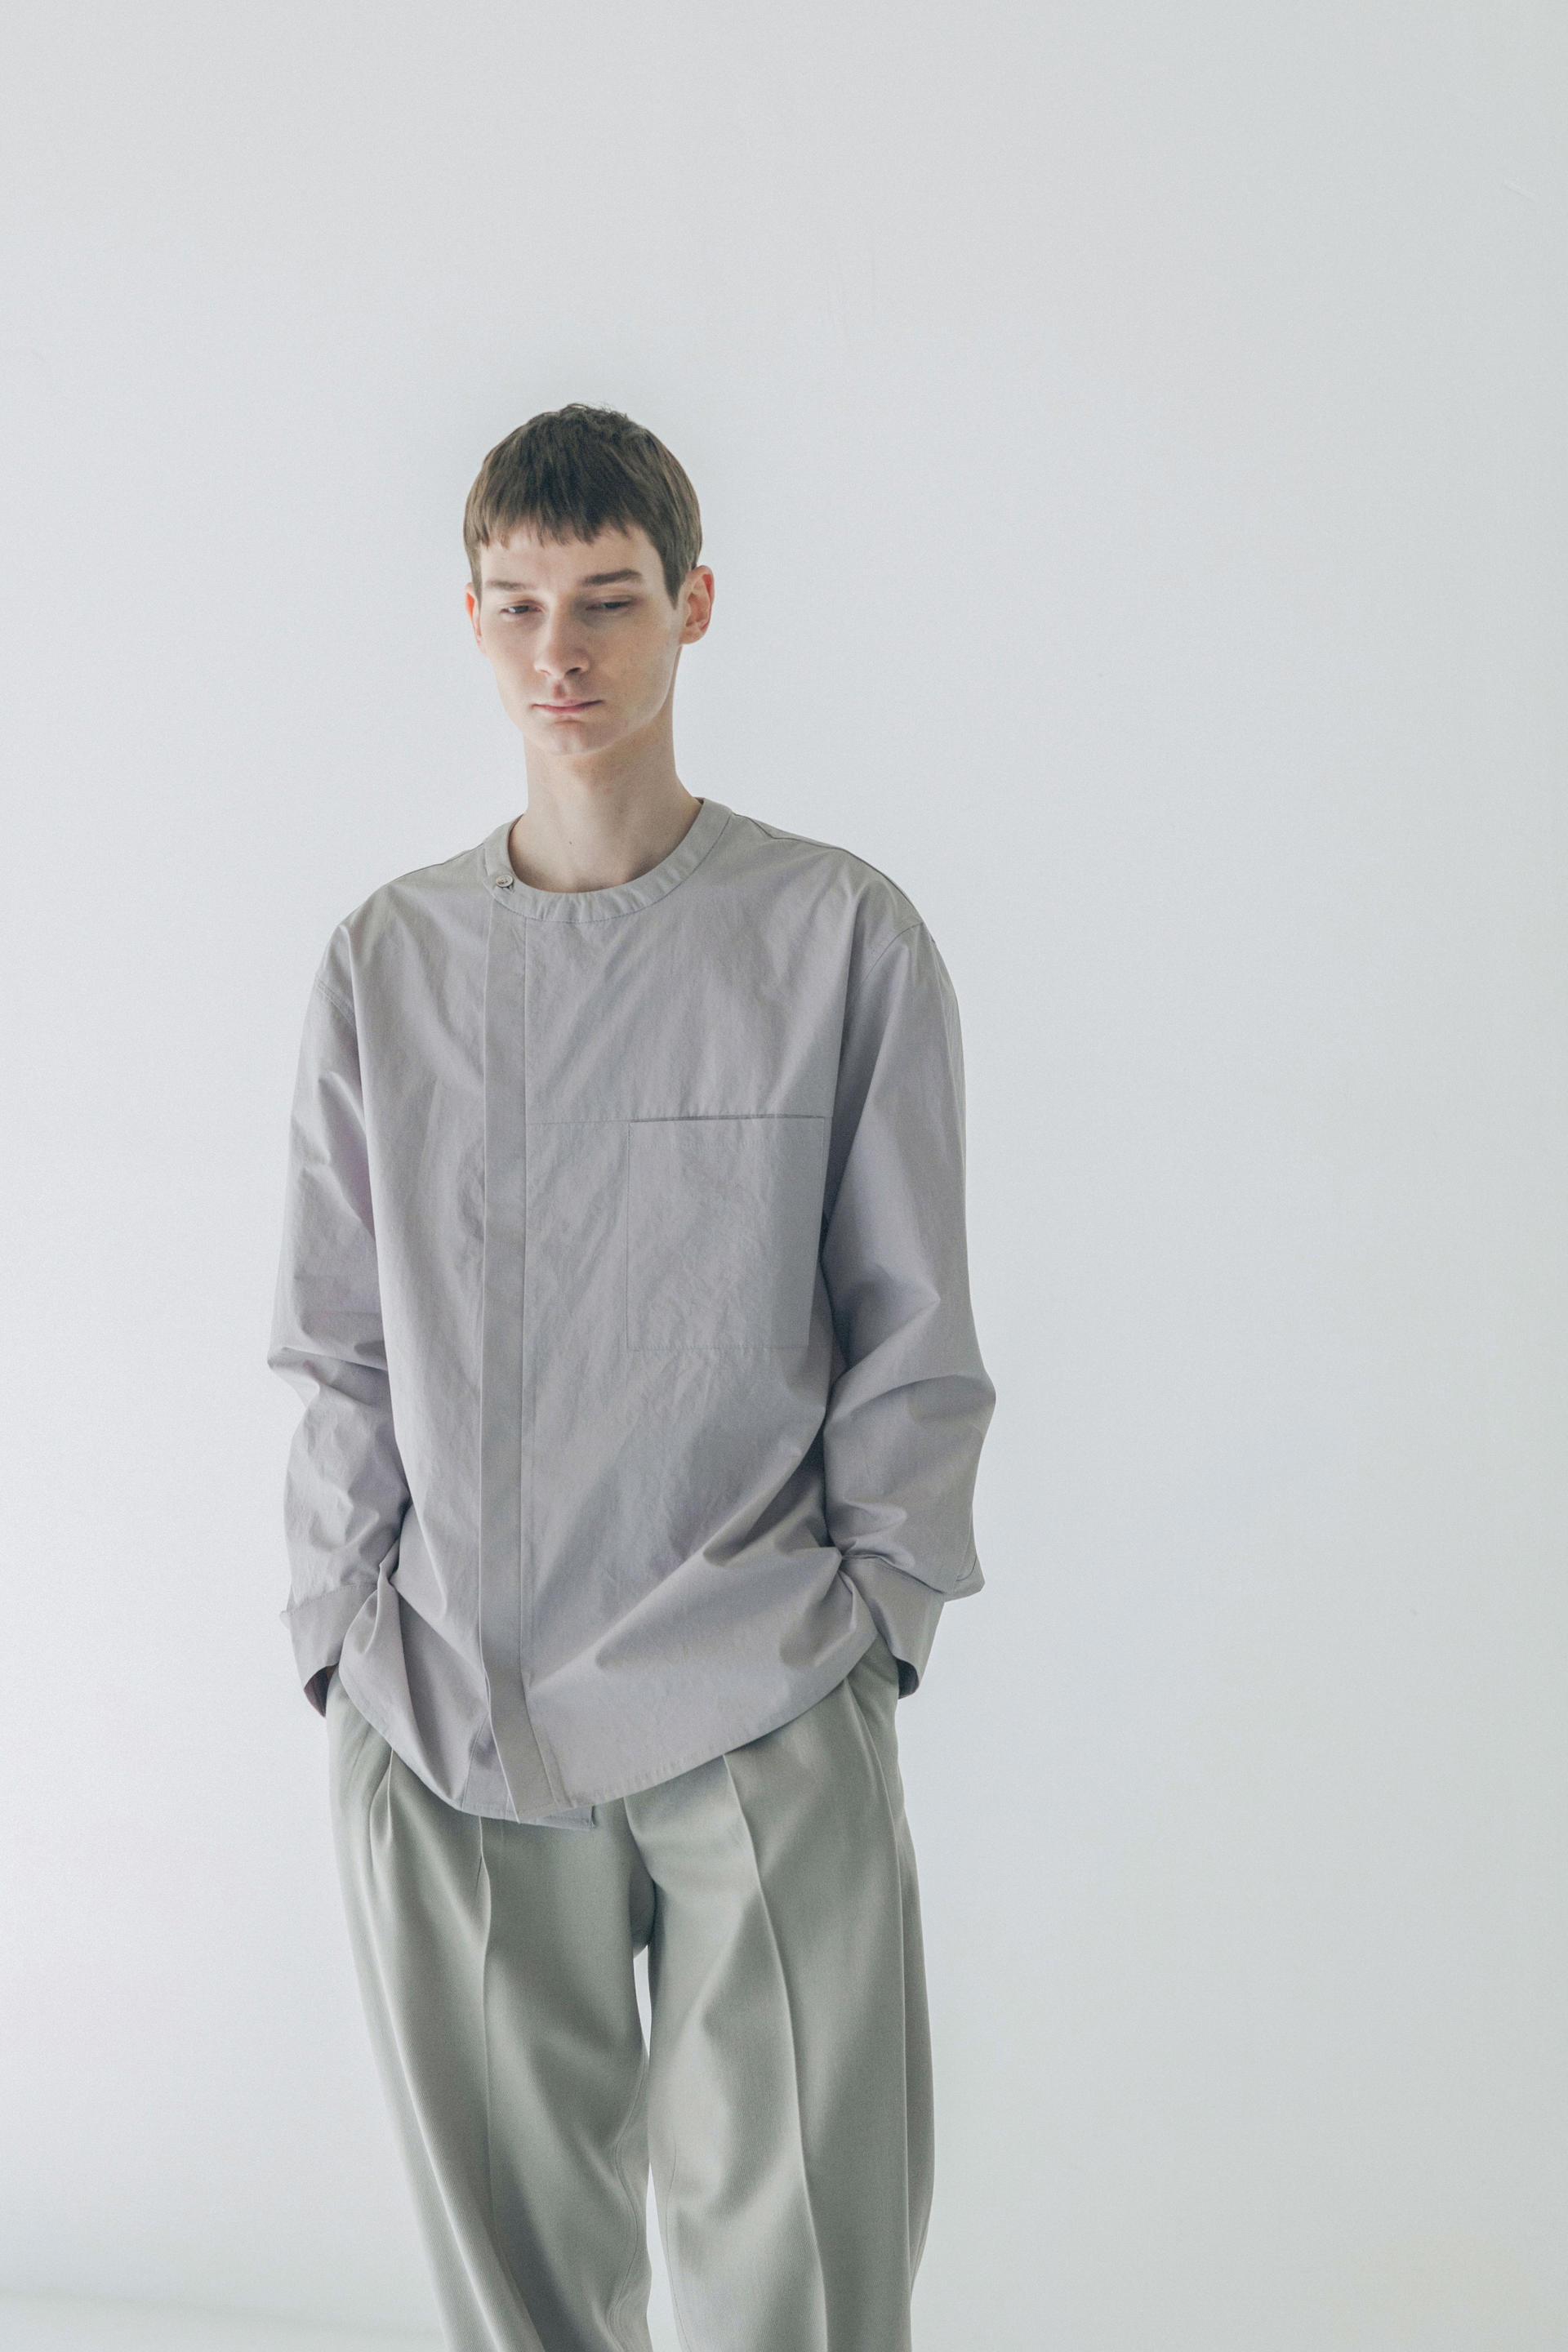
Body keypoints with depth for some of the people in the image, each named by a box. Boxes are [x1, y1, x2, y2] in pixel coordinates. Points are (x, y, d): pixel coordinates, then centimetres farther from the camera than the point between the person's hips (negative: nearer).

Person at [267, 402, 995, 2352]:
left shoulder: (842, 935, 1)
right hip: (437, 1712, 2)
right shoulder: (386, 962, 8)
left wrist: (868, 1624, -2)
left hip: (763, 1722, -2)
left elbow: (912, 1334, 3)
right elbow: (339, 1351, 11)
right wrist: (349, 1640, 4)